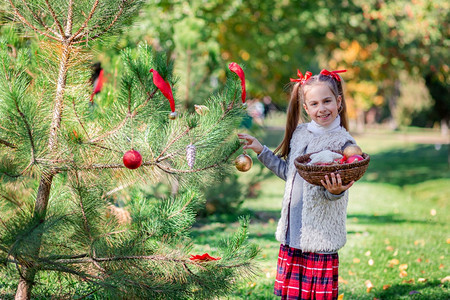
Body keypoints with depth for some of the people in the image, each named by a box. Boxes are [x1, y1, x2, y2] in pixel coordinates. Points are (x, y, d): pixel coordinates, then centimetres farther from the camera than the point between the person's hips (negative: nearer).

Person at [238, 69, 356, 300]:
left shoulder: (343, 143, -9)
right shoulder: (299, 133, 8)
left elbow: (331, 193, -12)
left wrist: (334, 191, -35)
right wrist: (261, 151, 22)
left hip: (321, 235, -6)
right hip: (293, 232, 6)